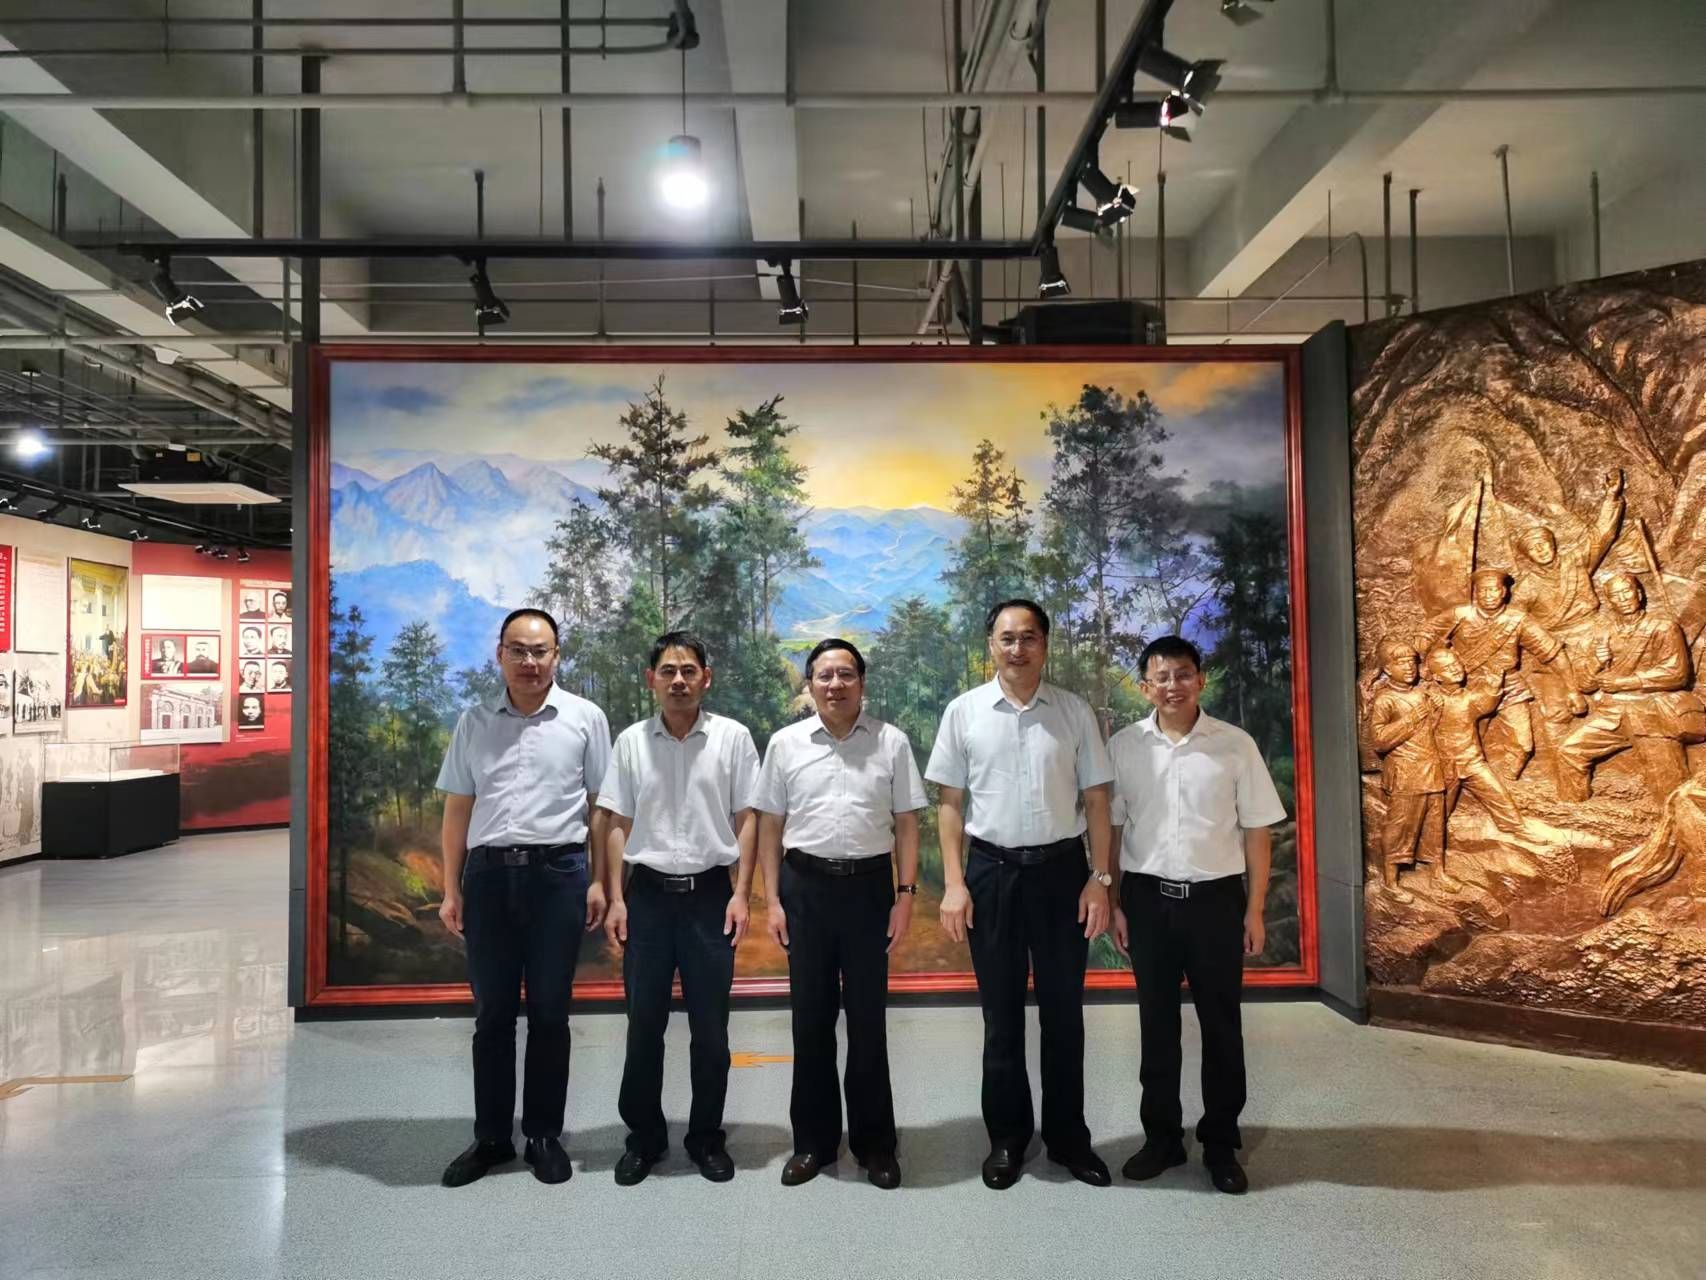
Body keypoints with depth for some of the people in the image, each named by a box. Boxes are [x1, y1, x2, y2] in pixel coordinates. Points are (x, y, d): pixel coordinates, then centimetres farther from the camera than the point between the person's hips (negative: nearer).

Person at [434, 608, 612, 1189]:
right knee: (492, 1012, 11)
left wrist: (599, 881, -3)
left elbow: (600, 806, 1)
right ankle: (491, 1136, 24)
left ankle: (545, 1135, 22)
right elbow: (457, 810, 10)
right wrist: (451, 890, 7)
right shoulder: (474, 722, 8)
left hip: (558, 873, -2)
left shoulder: (585, 718, 1)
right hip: (488, 874, 2)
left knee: (549, 1011, 8)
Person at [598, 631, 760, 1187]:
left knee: (710, 1027, 7)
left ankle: (706, 1136, 24)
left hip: (709, 893, -1)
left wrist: (741, 894, -6)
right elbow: (619, 825, 6)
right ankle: (644, 1135, 26)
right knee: (644, 1023, 9)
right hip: (648, 893, 1)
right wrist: (616, 898, 0)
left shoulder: (732, 737, -2)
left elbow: (746, 819, 0)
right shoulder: (631, 742, 3)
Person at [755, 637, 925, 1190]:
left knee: (869, 1018, 8)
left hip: (869, 885, -1)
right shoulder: (785, 743, 3)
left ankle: (874, 1141, 23)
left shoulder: (891, 742, 1)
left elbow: (906, 823, 2)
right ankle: (813, 1138, 24)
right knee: (810, 1016, 10)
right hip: (805, 886, 1)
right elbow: (770, 824, 5)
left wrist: (906, 894, -4)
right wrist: (772, 900, 1)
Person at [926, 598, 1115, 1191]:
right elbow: (950, 803, 1)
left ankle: (1068, 1134, 28)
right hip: (992, 869, 0)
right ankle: (1007, 1136, 27)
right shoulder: (964, 711, -1)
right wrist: (954, 883, -5)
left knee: (1064, 1009, 11)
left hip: (1061, 867, 1)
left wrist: (1100, 879, -3)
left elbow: (1095, 799, 3)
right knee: (1001, 1012, 11)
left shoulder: (1075, 711, 1)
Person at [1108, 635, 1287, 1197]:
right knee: (1157, 1023, 12)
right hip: (1148, 898, 1)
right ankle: (1162, 1136, 27)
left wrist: (1254, 909, -2)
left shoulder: (1235, 745, -3)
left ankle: (1221, 1144, 25)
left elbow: (1255, 831, 0)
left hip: (1216, 897, -1)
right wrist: (1112, 902, 1)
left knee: (1221, 1024, 10)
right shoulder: (1124, 746, -1)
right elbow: (1110, 828, 4)